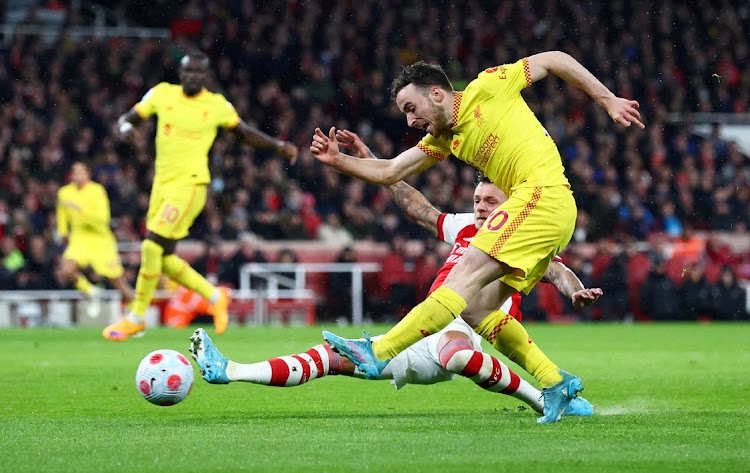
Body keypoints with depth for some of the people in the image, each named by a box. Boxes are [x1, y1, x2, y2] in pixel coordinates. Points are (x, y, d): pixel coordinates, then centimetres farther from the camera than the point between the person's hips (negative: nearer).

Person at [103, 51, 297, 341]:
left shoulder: (218, 106, 1)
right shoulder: (163, 93, 6)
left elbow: (246, 133, 15)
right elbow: (128, 118, 10)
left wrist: (279, 146, 2)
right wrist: (125, 127, -14)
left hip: (190, 184, -5)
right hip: (162, 183, 5)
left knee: (152, 246, -15)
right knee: (164, 259, 8)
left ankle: (136, 318, -2)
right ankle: (215, 296, 28)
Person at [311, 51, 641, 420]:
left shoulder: (486, 89, 1)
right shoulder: (444, 139, 22)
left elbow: (554, 60, 6)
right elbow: (389, 173, 21)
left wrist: (609, 101, 6)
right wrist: (337, 160, 7)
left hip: (543, 192, -9)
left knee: (467, 272, -17)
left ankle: (378, 353, -25)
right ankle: (557, 384, 5)